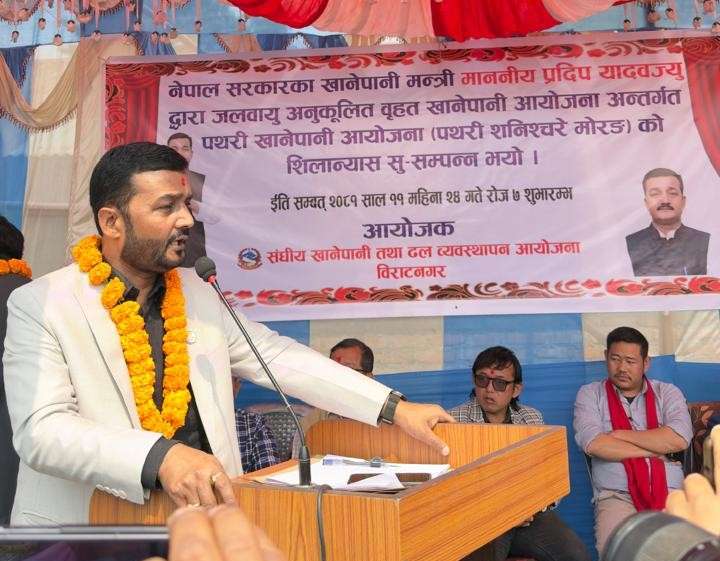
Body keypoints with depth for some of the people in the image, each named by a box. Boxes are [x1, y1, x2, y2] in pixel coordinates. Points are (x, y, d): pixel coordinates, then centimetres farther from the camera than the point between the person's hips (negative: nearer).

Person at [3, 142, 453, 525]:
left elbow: (277, 357, 7)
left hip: (202, 519, 4)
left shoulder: (197, 292, 7)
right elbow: (43, 430, -17)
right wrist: (160, 456, -33)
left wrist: (393, 407, 1)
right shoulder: (40, 306, -8)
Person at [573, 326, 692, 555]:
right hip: (616, 496, -1)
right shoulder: (590, 394, 8)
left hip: (669, 494, 2)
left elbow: (679, 439, -8)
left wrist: (620, 435, -5)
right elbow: (593, 444, -10)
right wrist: (656, 450, -4)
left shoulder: (667, 393, 11)